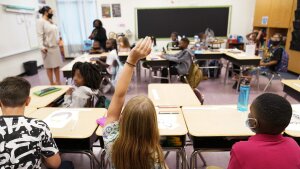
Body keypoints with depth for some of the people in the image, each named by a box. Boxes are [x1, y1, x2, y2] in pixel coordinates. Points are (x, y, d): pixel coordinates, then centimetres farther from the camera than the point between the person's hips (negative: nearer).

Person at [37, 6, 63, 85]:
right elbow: (40, 35, -16)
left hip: (55, 47, 7)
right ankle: (52, 83, 7)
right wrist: (41, 47, -26)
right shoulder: (40, 21, -8)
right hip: (48, 48, -7)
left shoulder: (51, 21, 15)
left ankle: (58, 82, 16)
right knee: (49, 67, -1)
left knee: (57, 66, 8)